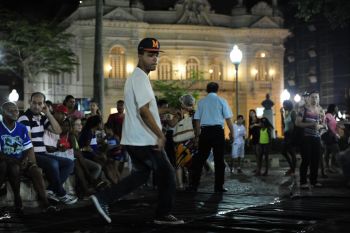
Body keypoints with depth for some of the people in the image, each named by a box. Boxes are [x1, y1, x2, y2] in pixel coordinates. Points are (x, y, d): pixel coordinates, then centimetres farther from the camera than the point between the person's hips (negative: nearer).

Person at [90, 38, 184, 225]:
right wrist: (161, 135, -21)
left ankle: (103, 198, 9)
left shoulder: (135, 77, 16)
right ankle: (163, 215, 14)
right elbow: (144, 111, -24)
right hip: (144, 140, -10)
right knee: (166, 173, 4)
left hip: (133, 140, 10)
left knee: (140, 175, 17)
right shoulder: (140, 78, -16)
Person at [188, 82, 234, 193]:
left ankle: (193, 185, 6)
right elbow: (228, 119, -4)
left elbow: (197, 119, 7)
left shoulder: (201, 102, 8)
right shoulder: (221, 101, 2)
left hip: (205, 131, 2)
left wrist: (197, 135, 15)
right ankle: (218, 186, 5)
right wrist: (231, 132, 4)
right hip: (218, 130, -2)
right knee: (219, 159, 4)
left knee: (200, 158, 7)